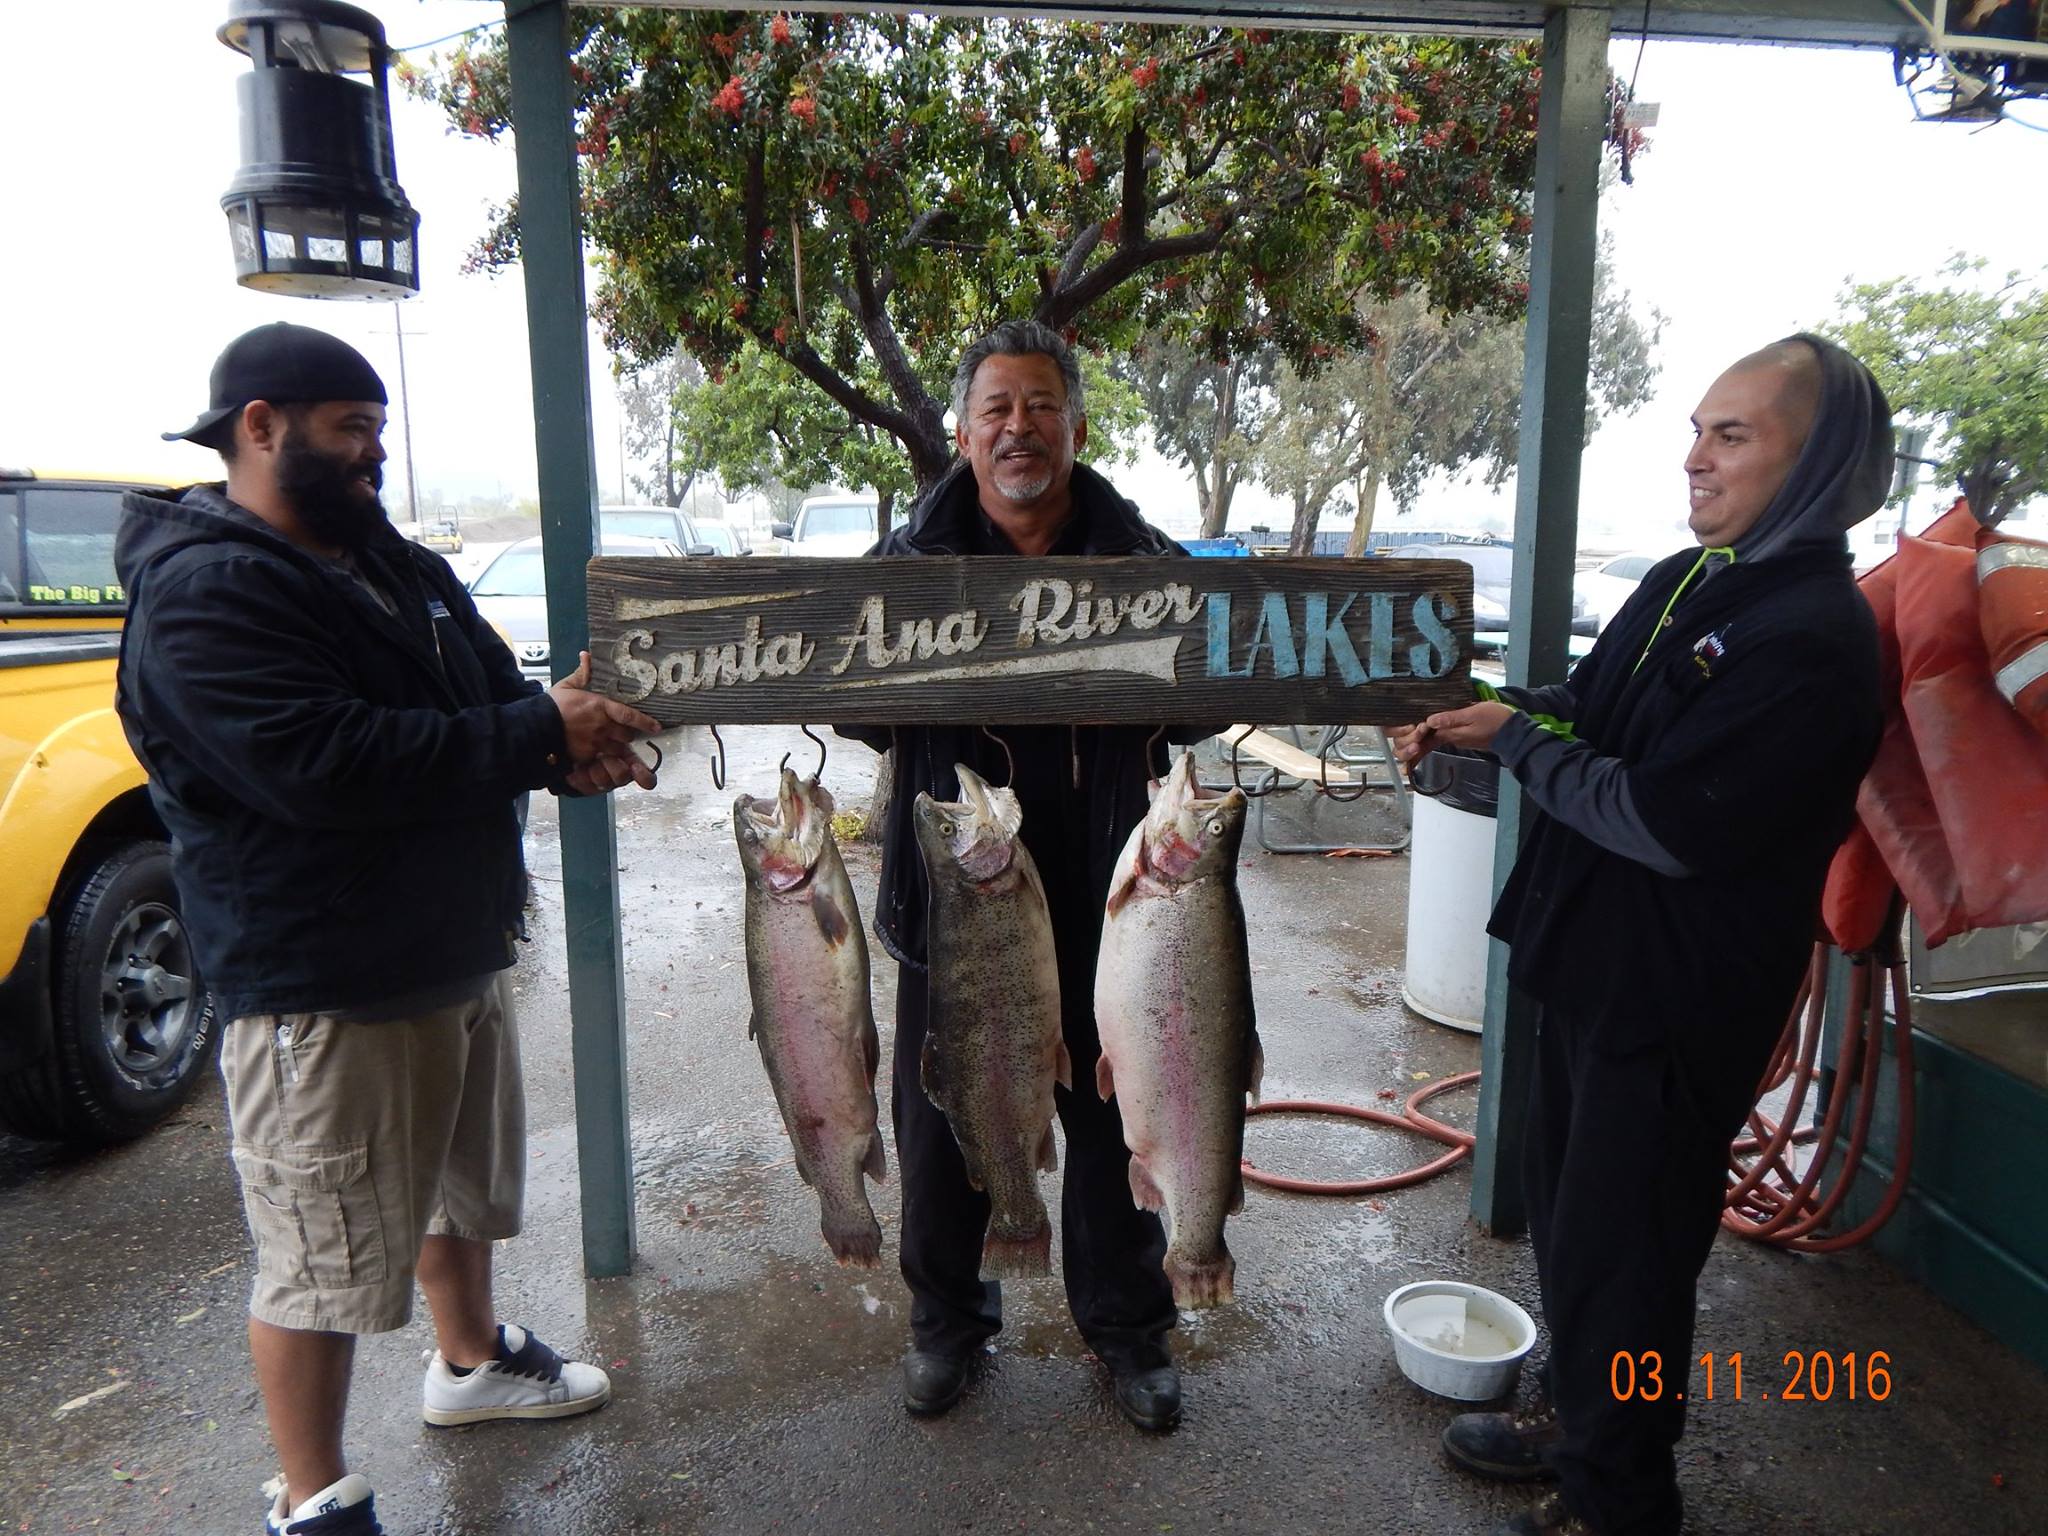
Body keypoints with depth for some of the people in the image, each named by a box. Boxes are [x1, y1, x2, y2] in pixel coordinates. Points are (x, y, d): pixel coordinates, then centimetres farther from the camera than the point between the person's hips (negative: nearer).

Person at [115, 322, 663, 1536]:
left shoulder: (399, 567, 11)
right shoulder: (203, 592, -17)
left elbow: (496, 695, 12)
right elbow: (322, 764, -30)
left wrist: (574, 740, -12)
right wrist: (541, 733, -27)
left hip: (459, 950, 9)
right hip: (324, 988, -9)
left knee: (460, 1191, 26)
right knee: (320, 1260, 6)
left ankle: (473, 1361, 49)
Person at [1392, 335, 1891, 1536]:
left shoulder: (1815, 637, -22)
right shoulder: (1683, 582, 5)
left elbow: (1670, 820, -27)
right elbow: (1585, 709, 12)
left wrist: (1517, 741, -15)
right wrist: (1473, 714, -6)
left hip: (1675, 997, -8)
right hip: (1592, 962, 9)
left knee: (1617, 1251, 8)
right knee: (1569, 1211, 23)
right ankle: (1584, 1425, 46)